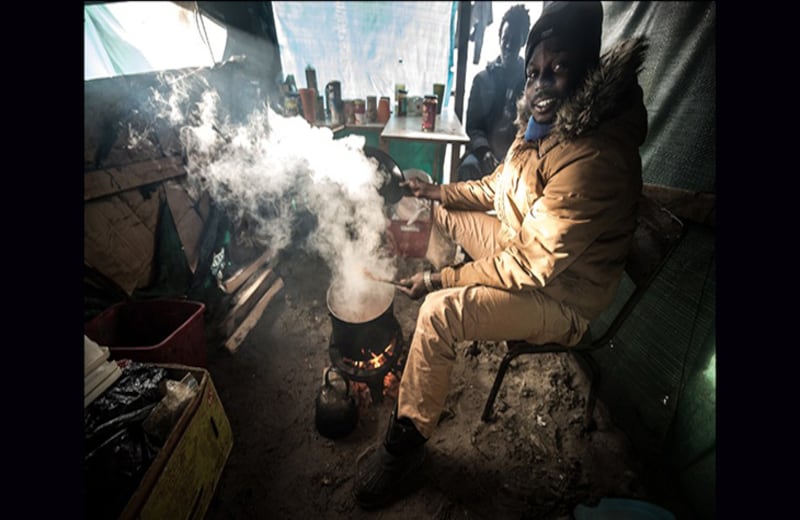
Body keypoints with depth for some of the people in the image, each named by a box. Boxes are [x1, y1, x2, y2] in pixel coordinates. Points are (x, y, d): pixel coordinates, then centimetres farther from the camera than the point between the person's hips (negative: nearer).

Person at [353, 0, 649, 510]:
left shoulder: (593, 161, -30)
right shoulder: (545, 121, -1)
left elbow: (529, 267, -30)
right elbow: (500, 186, 11)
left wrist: (440, 280, -25)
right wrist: (439, 191, 1)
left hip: (559, 295, -9)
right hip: (526, 241, 9)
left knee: (439, 311, -30)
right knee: (436, 211, 11)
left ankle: (408, 440, -7)